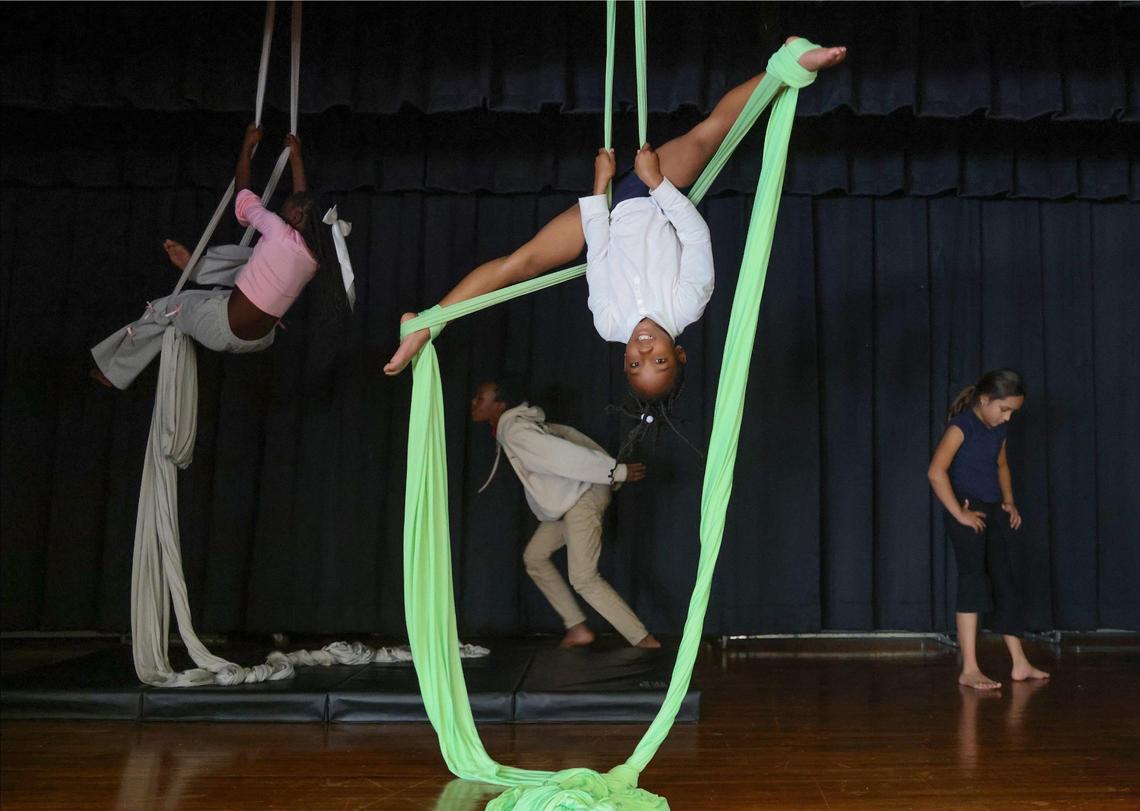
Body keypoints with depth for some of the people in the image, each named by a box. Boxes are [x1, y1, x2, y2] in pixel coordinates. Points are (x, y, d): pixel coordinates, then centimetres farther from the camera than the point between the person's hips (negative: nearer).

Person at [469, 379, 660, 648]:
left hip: (583, 497, -10)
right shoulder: (513, 424, 11)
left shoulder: (514, 431, -19)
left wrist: (616, 472, -25)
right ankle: (577, 628, 12)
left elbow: (565, 452, -23)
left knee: (583, 578, -11)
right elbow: (565, 433, 15)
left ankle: (643, 639, -5)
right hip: (568, 500, 10)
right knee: (535, 557, 12)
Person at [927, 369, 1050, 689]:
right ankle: (969, 669, -8)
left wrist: (1009, 502, 13)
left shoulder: (998, 428, 11)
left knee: (1005, 584, 12)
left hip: (994, 513, 8)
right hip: (969, 513, -8)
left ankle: (1020, 664, 22)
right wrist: (959, 513, -20)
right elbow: (936, 472, -23)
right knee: (973, 581, -11)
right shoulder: (962, 425, -14)